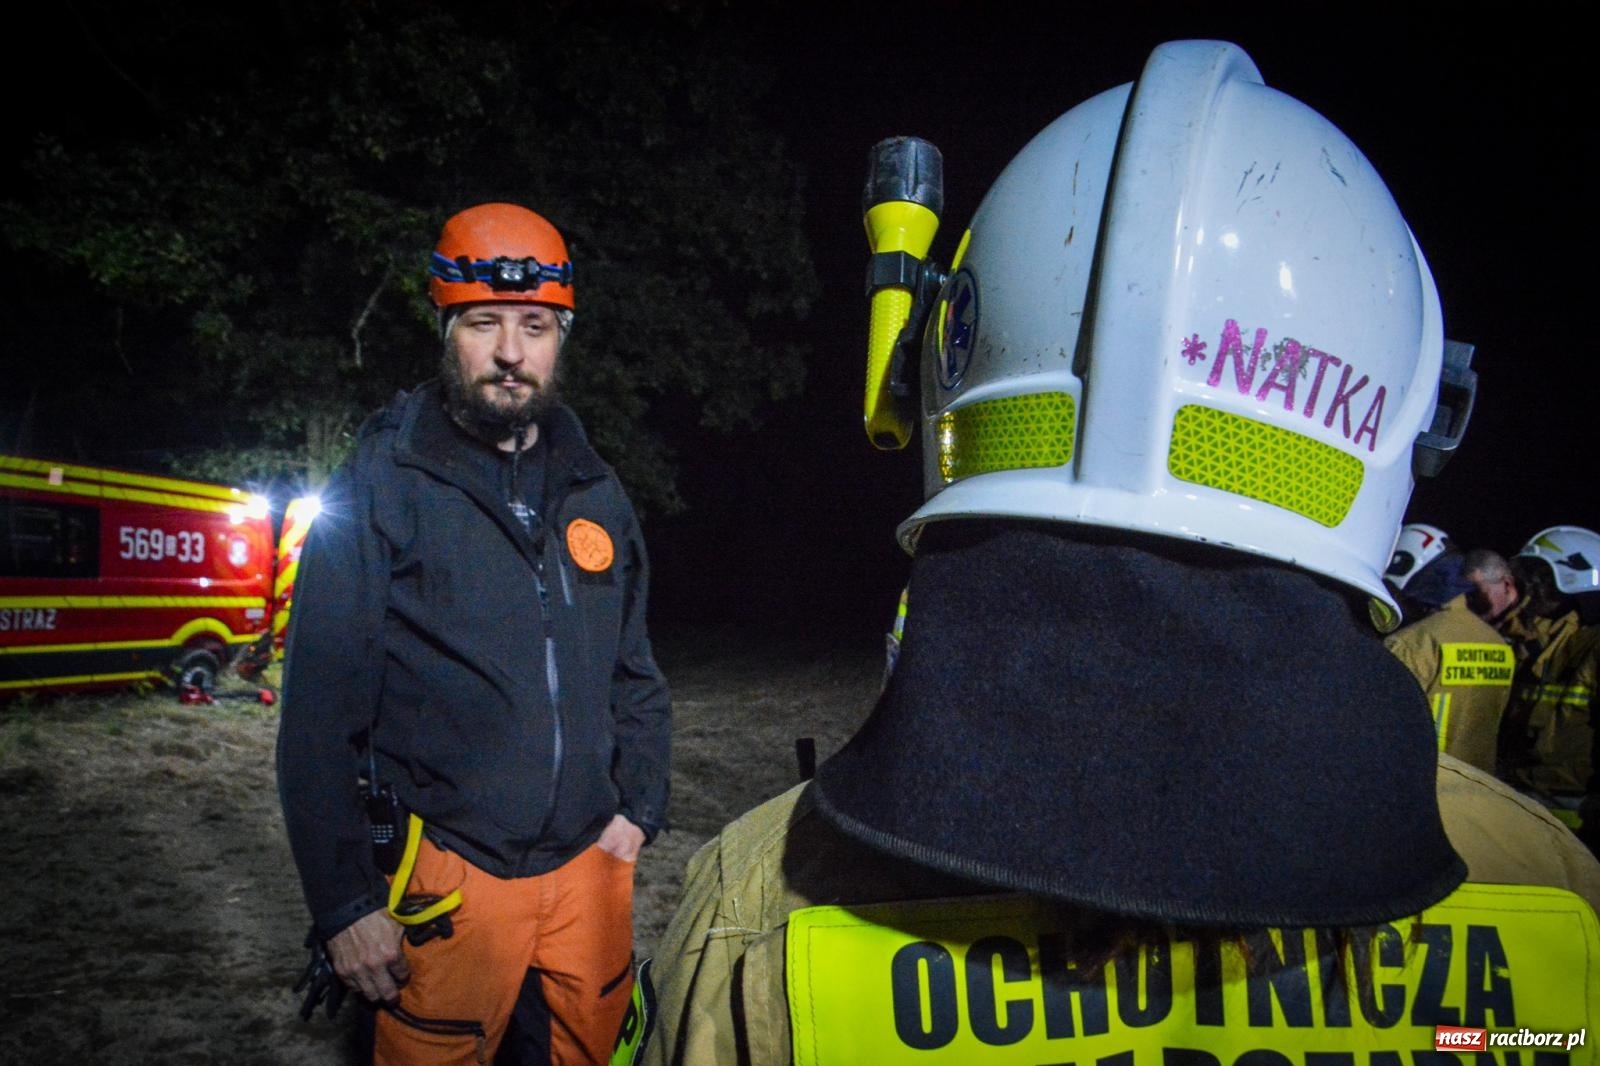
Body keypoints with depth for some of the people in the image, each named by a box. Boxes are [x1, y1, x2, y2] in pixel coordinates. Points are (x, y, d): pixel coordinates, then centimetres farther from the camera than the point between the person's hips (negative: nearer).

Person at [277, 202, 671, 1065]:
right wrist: (344, 903, -10)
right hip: (448, 871, -4)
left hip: (592, 862, 5)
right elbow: (320, 712, -9)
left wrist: (638, 807, 4)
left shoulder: (595, 491, 6)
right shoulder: (379, 487, -8)